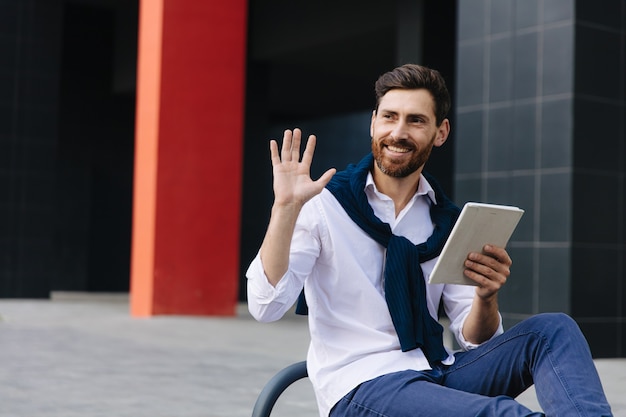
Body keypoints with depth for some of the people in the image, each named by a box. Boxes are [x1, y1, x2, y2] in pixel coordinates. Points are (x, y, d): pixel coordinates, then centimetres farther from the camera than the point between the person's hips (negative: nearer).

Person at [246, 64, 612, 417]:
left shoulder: (448, 221, 10)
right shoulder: (323, 204, -3)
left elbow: (474, 339, 7)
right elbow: (266, 306, -15)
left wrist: (486, 296, -15)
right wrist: (286, 207, -24)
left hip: (438, 373, 6)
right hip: (361, 387, -6)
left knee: (554, 330, -16)